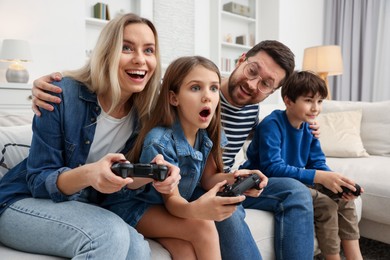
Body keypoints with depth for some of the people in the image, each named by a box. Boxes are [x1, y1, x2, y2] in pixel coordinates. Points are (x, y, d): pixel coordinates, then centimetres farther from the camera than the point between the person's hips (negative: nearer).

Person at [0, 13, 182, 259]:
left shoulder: (145, 112, -8)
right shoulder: (64, 94, -20)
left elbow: (124, 180, -2)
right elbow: (38, 181, -16)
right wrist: (88, 174, -37)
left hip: (85, 208, 4)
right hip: (25, 202, -3)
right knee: (111, 235, -31)